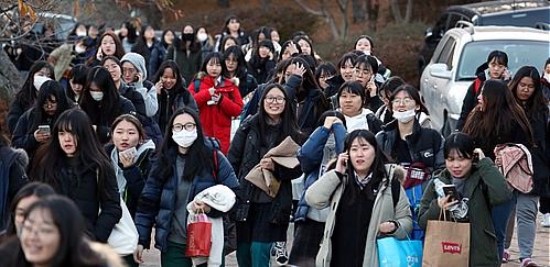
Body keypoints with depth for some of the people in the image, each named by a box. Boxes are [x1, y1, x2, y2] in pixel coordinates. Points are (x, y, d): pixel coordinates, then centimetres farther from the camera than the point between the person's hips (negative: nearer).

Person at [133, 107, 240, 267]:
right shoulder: (163, 162, 3)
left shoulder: (214, 158, -3)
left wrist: (211, 207, -20)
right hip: (174, 245, 1)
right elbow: (148, 202, 4)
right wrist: (140, 239, -1)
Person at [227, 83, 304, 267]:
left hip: (274, 203, -1)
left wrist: (276, 167, -16)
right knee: (243, 251, 6)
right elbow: (232, 160, 2)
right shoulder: (248, 127, 1)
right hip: (244, 199, 1)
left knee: (259, 251, -6)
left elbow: (297, 169, 2)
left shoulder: (293, 134, 2)